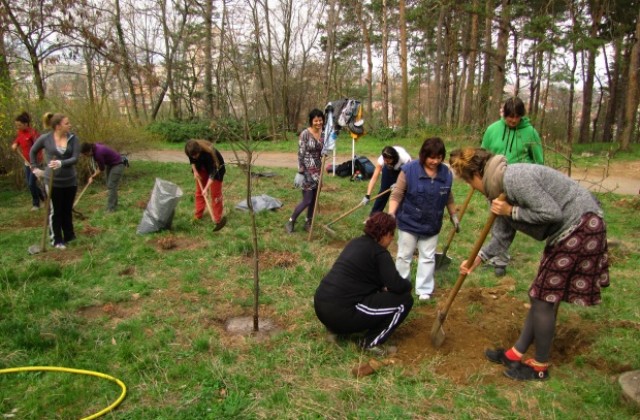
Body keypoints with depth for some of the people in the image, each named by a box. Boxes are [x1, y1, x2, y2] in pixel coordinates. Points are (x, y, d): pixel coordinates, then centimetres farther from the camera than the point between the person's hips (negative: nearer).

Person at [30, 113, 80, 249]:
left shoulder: (73, 138, -6)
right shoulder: (45, 138, -8)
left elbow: (75, 159, -14)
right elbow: (33, 152, 11)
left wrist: (61, 163, -30)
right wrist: (34, 167, 8)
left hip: (70, 181, 2)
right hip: (53, 181, -2)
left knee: (67, 210, 15)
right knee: (56, 211, 6)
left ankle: (69, 236, 29)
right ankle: (57, 240, 17)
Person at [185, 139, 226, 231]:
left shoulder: (208, 153, -41)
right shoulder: (190, 151, -26)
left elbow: (212, 172, -37)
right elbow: (192, 160, 0)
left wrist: (206, 188, -40)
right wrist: (195, 171, -12)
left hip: (215, 168, -5)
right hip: (202, 167, 6)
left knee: (215, 193, -6)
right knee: (199, 191, 7)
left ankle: (218, 219, 0)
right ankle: (197, 216, 17)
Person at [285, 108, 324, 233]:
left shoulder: (323, 134, 4)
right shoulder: (305, 134, -14)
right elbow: (300, 154, -14)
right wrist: (300, 171, -16)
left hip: (318, 170, 6)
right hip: (307, 170, -6)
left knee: (314, 199, 12)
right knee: (307, 200, -6)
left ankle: (308, 222, 27)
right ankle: (290, 222, 11)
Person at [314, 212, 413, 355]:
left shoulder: (357, 242, 17)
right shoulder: (380, 253, -7)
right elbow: (397, 286, -15)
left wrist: (384, 287, 18)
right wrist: (408, 284, 7)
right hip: (340, 312, -9)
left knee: (375, 290, 33)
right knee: (404, 300, -1)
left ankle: (336, 325, 21)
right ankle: (371, 341, 2)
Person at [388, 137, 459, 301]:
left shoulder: (446, 173, -5)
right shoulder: (409, 169, -17)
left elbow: (448, 198, 10)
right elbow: (397, 195, -14)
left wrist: (454, 216, 17)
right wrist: (391, 215, -22)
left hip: (432, 225, 3)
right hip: (408, 222, -3)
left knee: (428, 258, 11)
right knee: (404, 256, 11)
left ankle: (424, 290, 24)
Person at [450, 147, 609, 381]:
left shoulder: (514, 178, -25)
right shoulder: (497, 191, 6)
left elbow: (552, 212, -26)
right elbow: (503, 238, 9)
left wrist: (511, 211, -20)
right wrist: (477, 259, 0)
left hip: (582, 226, -10)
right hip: (564, 231, 10)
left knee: (543, 297, -2)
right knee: (542, 295, 14)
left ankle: (540, 367, 14)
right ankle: (516, 354, 26)